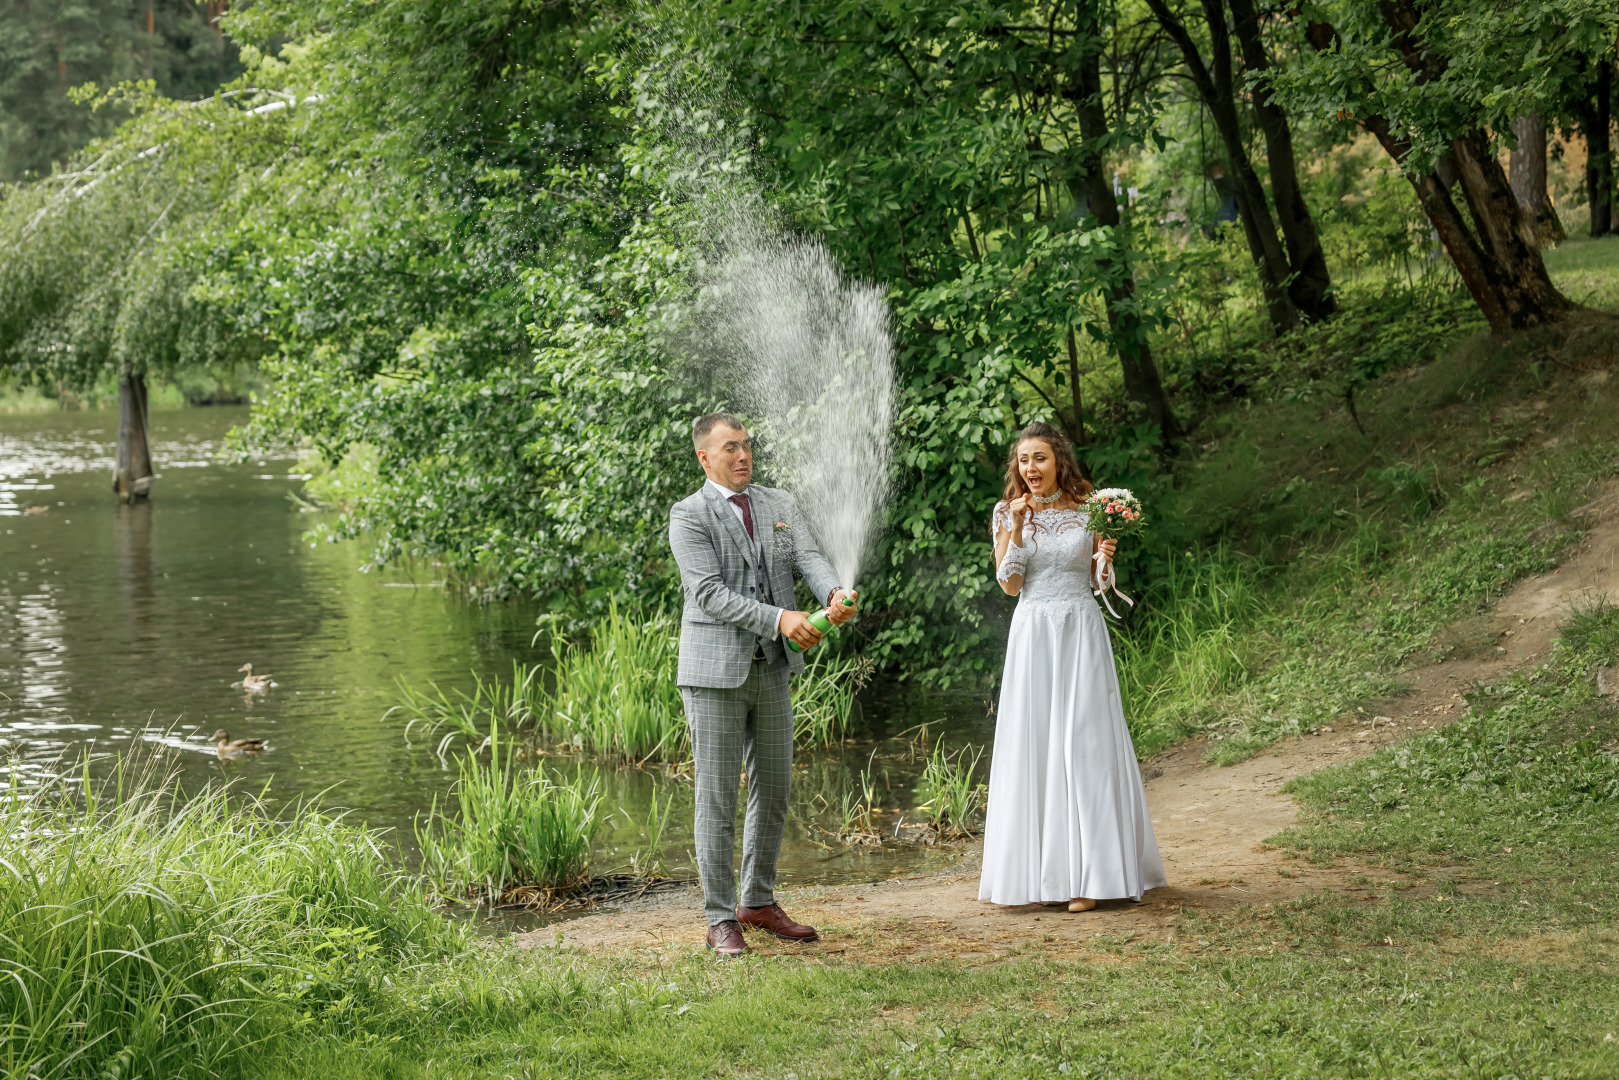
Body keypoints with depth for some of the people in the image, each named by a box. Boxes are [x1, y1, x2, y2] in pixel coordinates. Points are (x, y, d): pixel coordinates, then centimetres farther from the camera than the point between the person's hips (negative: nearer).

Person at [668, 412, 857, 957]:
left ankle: (759, 902, 25)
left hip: (771, 668, 6)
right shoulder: (689, 515, -6)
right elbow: (708, 593, -16)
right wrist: (778, 619, -25)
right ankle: (721, 918, 5)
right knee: (717, 796, -1)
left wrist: (836, 594, -24)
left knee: (774, 788, 12)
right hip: (715, 670, -6)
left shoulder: (779, 504, 12)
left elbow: (809, 559, -2)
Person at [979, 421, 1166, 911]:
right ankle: (1044, 873, 4)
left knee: (1084, 743, -4)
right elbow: (1009, 583, -2)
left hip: (1081, 632, -1)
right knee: (1035, 746, -1)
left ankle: (1089, 876, -1)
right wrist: (1017, 527, -11)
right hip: (1033, 634, 1)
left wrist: (1106, 557, -9)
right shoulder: (1008, 513, 6)